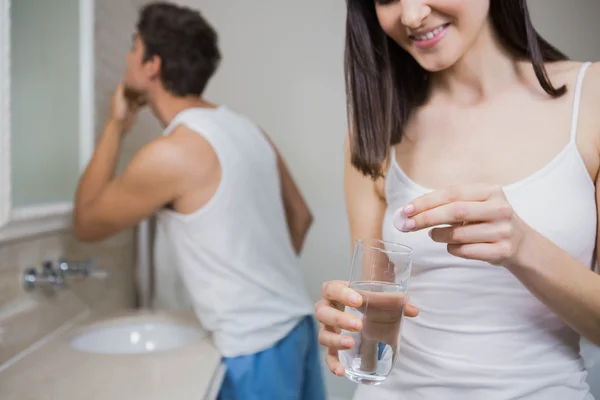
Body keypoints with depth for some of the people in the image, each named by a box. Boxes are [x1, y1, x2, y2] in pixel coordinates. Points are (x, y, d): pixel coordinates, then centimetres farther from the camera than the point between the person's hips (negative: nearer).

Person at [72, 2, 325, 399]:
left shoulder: (169, 154, -19)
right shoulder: (246, 128, 5)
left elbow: (86, 223, -3)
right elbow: (300, 217, 14)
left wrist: (115, 127, 0)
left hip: (255, 345, -8)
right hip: (296, 322, 8)